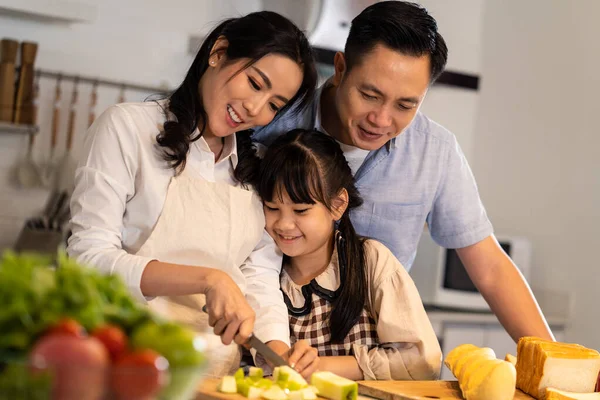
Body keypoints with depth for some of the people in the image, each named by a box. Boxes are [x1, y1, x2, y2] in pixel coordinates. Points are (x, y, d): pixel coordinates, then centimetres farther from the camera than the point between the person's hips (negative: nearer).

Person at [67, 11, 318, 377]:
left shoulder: (260, 170, 15)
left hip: (217, 374, 6)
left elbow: (261, 277, 8)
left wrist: (278, 349, -11)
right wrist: (208, 279, -16)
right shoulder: (128, 127, 0)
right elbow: (89, 256, -7)